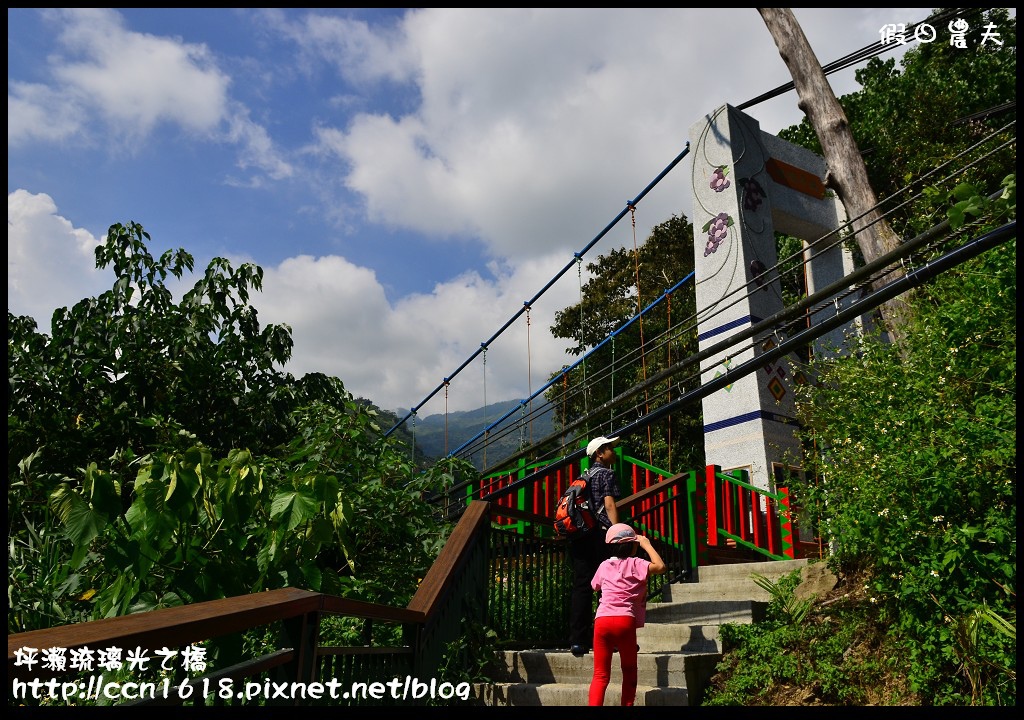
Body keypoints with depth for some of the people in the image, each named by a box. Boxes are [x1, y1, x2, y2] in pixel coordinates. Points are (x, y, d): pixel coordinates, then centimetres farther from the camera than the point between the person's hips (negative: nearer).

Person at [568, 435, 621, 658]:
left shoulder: (584, 477, 22)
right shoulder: (606, 474, 1)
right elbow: (609, 506, -10)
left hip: (578, 536, 6)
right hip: (599, 534, -6)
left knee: (581, 588, 4)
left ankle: (577, 641, 2)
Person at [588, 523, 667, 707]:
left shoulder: (604, 566, 18)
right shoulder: (635, 564, 5)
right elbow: (660, 566, -8)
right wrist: (647, 545, 5)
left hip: (601, 620, 3)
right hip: (625, 621, -3)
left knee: (600, 675, 4)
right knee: (629, 671, 19)